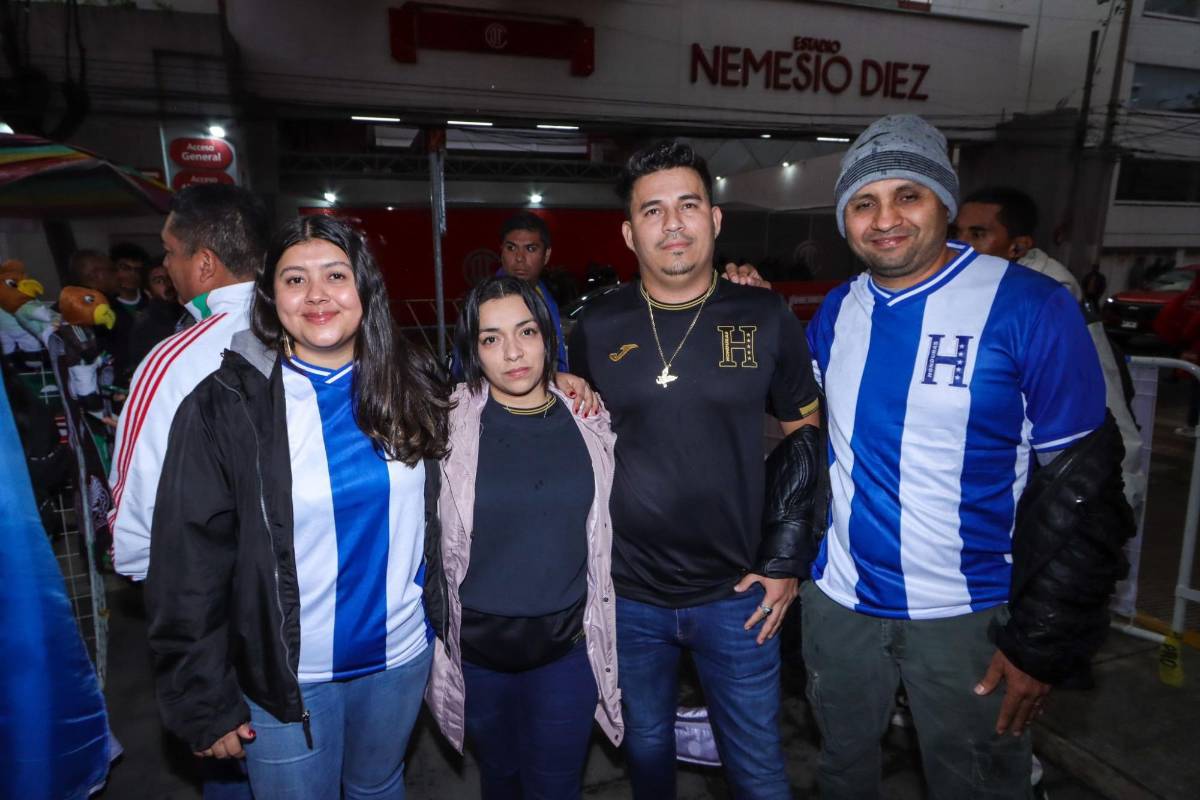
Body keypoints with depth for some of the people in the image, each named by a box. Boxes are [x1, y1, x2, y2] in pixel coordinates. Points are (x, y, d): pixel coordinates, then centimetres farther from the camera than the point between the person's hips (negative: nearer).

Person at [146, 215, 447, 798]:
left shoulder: (413, 387, -5)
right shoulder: (223, 405, -14)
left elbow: (439, 517, 8)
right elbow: (191, 563, -12)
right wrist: (205, 701, -10)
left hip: (401, 656, 3)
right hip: (288, 675, -2)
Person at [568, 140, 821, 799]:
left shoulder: (766, 319, -6)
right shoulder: (595, 330, -3)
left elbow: (805, 439, 2)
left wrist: (785, 561, -2)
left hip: (736, 596, -1)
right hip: (627, 597, 1)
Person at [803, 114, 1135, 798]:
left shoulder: (1030, 307, -14)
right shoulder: (837, 310, 0)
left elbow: (1081, 485, -13)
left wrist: (1042, 643, -12)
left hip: (968, 614, -4)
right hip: (838, 599, 4)